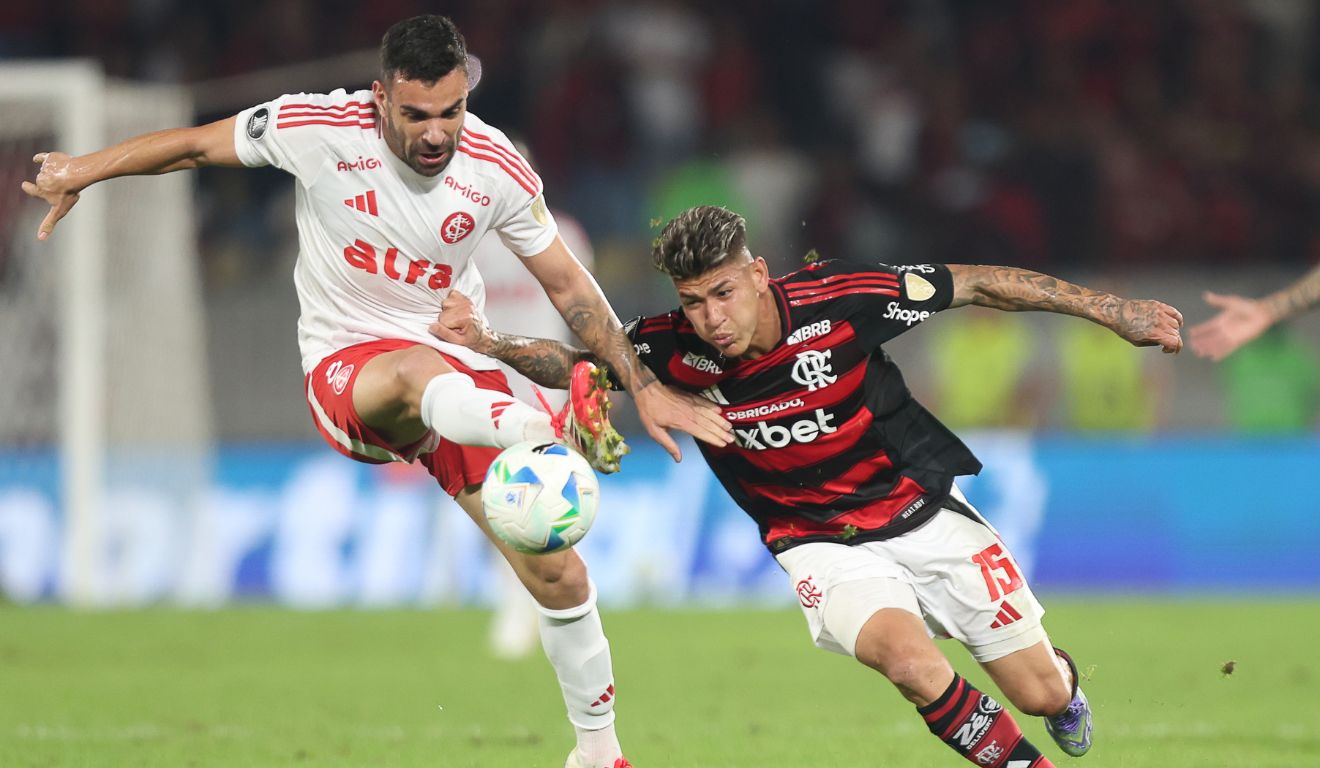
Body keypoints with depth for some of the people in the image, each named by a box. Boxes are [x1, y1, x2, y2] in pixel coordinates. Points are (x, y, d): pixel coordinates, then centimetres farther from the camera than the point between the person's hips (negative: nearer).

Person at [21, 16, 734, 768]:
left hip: (463, 367, 3)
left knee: (558, 575, -3)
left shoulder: (498, 169, -9)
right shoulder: (319, 129, -15)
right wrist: (81, 171, 5)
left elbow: (568, 285, 3)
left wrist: (644, 384, 0)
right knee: (419, 374, -43)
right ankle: (554, 437, -74)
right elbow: (196, 144, 1)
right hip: (348, 369, -3)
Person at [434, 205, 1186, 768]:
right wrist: (486, 342, -22)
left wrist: (1110, 309, -9)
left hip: (923, 513, 0)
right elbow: (576, 360, -3)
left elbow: (973, 284, -13)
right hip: (822, 542, 0)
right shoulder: (677, 349, -19)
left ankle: (1062, 673, 43)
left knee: (1041, 691, 4)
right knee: (909, 658, -30)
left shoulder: (839, 301, -24)